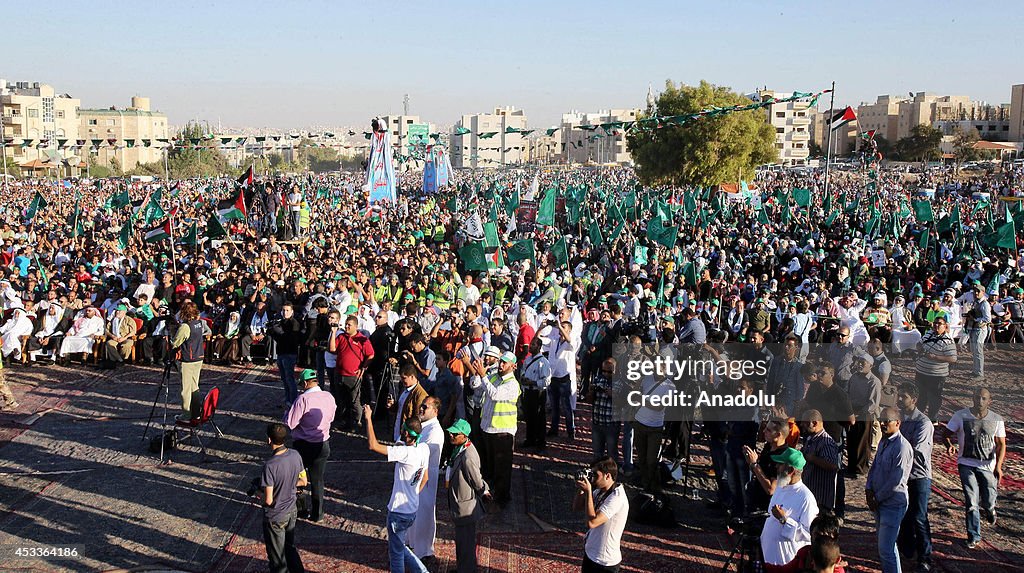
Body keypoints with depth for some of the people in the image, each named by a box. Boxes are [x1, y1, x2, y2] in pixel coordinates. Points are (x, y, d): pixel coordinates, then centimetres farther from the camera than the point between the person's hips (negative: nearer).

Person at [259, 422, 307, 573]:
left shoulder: (270, 466, -31)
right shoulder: (295, 455, -11)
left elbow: (268, 500, -26)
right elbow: (303, 481, 4)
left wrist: (260, 494, -5)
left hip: (275, 517, -6)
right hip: (291, 510, 6)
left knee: (277, 558, 13)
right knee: (290, 547, 26)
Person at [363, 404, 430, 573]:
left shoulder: (406, 453, -29)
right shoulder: (424, 449, -3)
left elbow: (373, 445, -32)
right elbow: (425, 477, 11)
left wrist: (368, 418, -24)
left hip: (399, 512, -8)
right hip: (412, 509, 8)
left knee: (396, 553, 11)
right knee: (399, 547, 27)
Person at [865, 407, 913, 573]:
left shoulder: (902, 447, -21)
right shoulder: (883, 442, 8)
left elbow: (896, 481, -22)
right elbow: (874, 467, 16)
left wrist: (877, 498, -12)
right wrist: (868, 489, 0)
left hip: (893, 504, -9)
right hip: (879, 503, 9)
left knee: (886, 549, -9)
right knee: (886, 545, 20)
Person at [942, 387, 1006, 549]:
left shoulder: (997, 420, -2)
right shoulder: (961, 415, -5)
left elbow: (1001, 444, 1)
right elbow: (947, 433, 1)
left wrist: (998, 466, -11)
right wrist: (949, 445, -23)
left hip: (988, 465, 1)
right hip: (966, 464, -1)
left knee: (988, 501, 0)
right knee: (971, 502, -7)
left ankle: (989, 509, 39)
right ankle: (974, 536, 6)